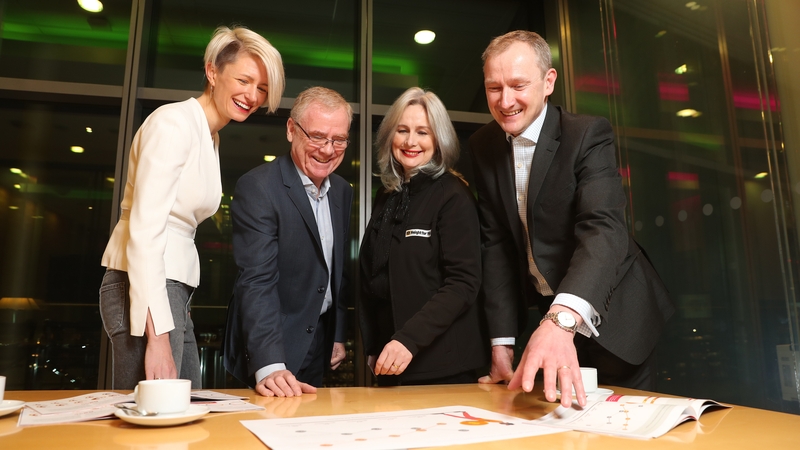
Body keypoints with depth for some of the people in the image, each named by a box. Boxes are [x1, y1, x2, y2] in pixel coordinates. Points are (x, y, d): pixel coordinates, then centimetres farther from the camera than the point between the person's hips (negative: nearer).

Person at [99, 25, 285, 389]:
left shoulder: (210, 137, 15)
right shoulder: (174, 122, -11)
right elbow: (143, 229, -20)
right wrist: (157, 336, -23)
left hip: (172, 289, 9)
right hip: (145, 291, -9)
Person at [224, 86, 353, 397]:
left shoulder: (342, 191, 3)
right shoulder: (258, 187, -19)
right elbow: (257, 280, -27)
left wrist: (339, 336, 12)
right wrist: (269, 366, -36)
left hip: (320, 346, 7)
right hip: (270, 351, -6)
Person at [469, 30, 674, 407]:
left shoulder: (588, 134, -19)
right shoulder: (483, 146, -4)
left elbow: (604, 229, -33)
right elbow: (496, 243, -4)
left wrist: (562, 319, -51)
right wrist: (501, 341, -9)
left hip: (609, 316, -4)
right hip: (549, 313, 4)